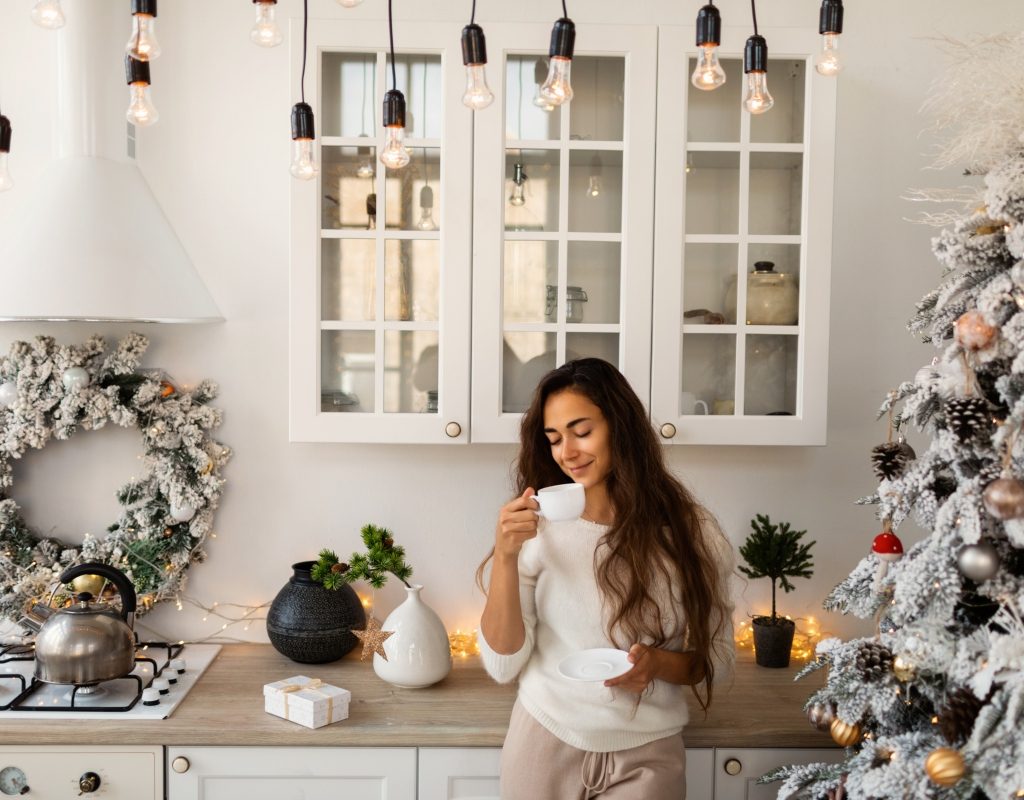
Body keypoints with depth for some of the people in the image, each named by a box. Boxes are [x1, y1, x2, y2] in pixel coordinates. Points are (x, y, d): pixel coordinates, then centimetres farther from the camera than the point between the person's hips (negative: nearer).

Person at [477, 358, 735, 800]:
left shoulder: (690, 530, -10)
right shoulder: (540, 526, -10)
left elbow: (716, 655, 0)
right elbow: (504, 665, -11)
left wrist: (659, 663, -20)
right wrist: (505, 556, -22)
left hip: (645, 756, 0)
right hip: (545, 743, 1)